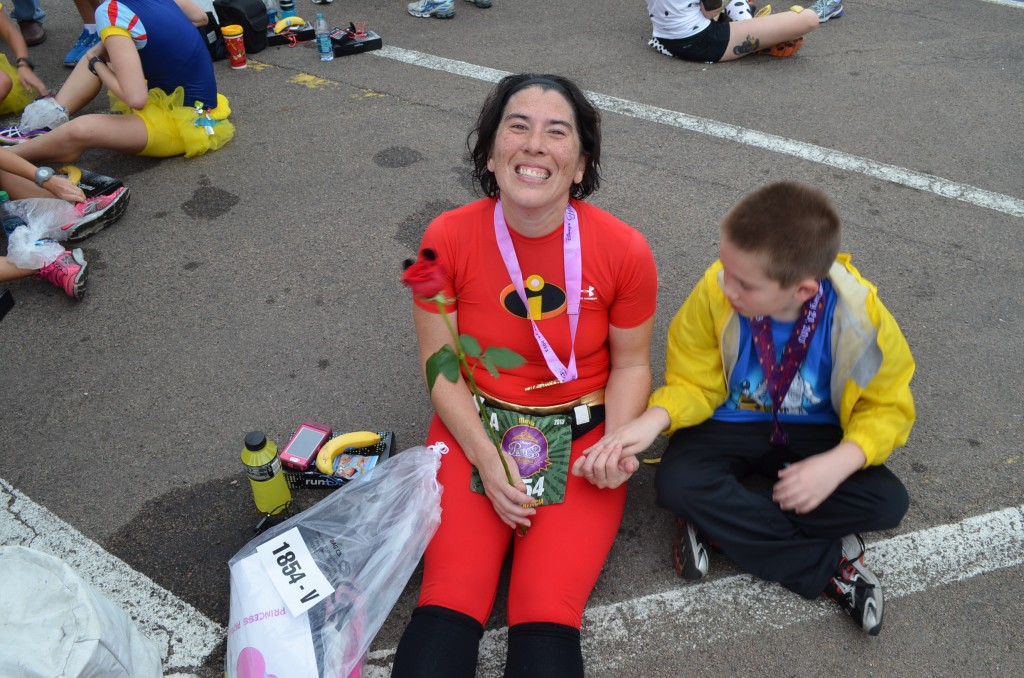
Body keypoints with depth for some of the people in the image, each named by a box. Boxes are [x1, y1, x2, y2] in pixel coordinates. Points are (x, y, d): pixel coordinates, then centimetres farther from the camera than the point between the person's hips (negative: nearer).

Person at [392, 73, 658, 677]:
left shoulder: (625, 251, -13)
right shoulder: (447, 238, -11)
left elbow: (630, 363, 1)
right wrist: (486, 458, -13)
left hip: (582, 432, 0)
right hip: (476, 427, 1)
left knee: (547, 619, -13)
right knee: (448, 608, -12)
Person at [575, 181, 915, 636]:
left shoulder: (861, 315, -23)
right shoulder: (714, 293, -25)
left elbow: (887, 407, -11)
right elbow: (693, 384, -13)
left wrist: (838, 463, -29)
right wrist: (653, 421, -35)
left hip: (814, 433, 1)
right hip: (731, 425, 0)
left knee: (887, 502, -22)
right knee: (676, 484, -29)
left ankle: (719, 522, -14)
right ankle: (828, 566, -14)